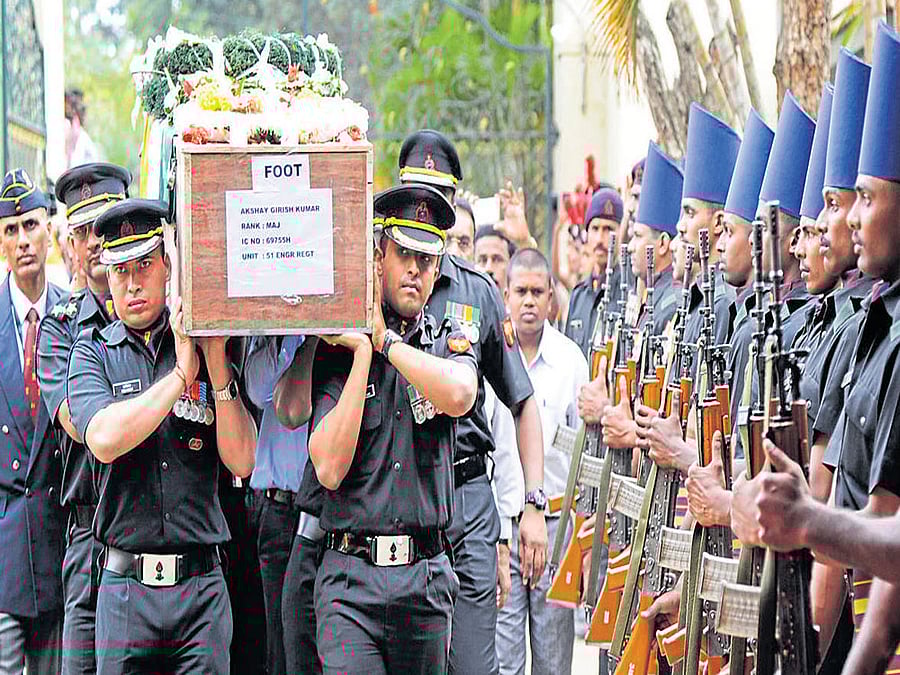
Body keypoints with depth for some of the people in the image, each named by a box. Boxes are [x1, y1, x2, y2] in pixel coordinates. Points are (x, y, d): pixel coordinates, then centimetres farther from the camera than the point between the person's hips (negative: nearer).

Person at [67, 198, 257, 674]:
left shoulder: (208, 348, 7)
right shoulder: (93, 353, 5)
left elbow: (241, 461, -1)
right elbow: (103, 439, -14)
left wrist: (216, 366, -9)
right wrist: (181, 372, -12)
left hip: (202, 584, 1)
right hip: (125, 585, -1)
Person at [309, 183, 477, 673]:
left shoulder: (449, 341, 9)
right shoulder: (336, 348, 2)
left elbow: (458, 395, -17)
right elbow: (329, 468, -11)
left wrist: (383, 338, -8)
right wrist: (363, 353, -11)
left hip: (427, 578, 3)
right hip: (350, 579, -2)